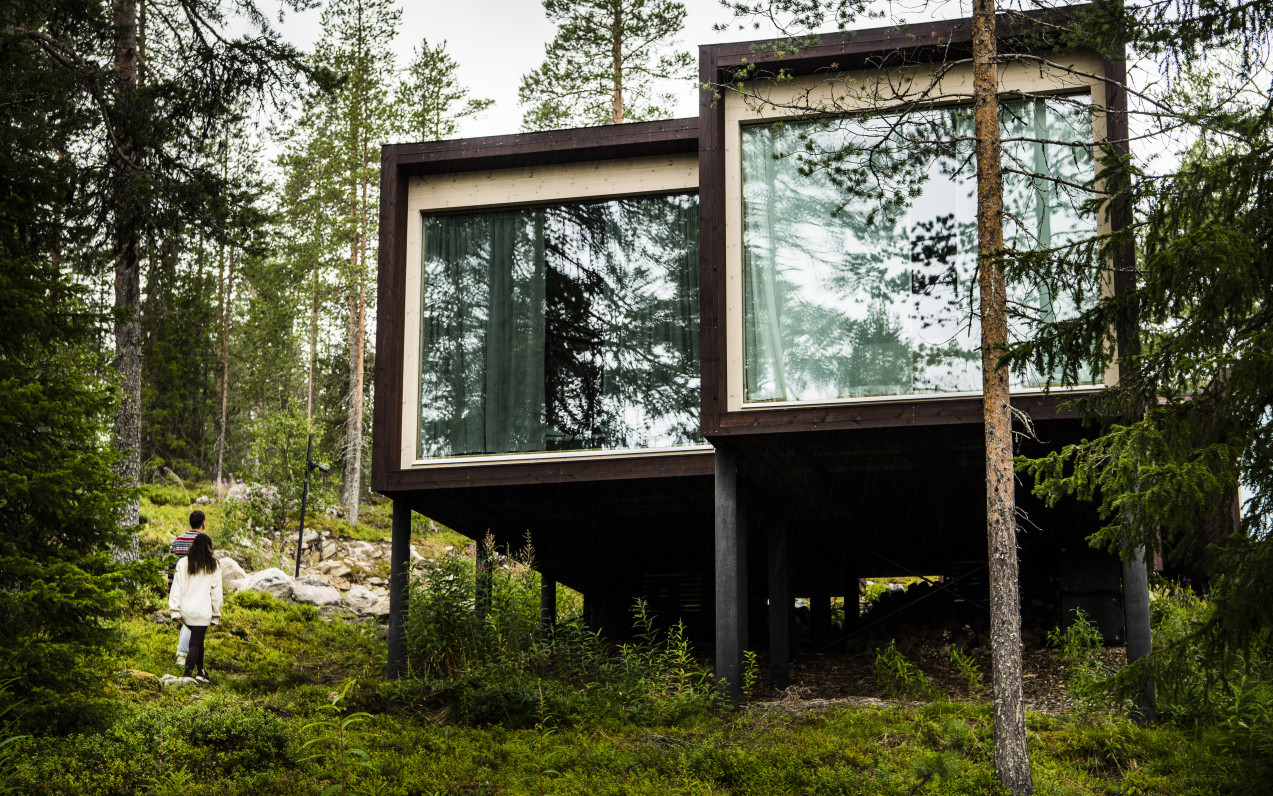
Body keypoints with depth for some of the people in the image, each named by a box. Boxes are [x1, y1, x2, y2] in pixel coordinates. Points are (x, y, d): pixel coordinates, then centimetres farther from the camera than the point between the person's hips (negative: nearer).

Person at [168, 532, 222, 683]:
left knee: (197, 640, 21)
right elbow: (216, 592, 1)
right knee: (196, 644, -2)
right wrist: (216, 614, 8)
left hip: (186, 609, 3)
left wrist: (175, 609, 2)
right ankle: (187, 675, -11)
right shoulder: (214, 566, -3)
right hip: (202, 611, -3)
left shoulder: (183, 563, 1)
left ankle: (200, 671, 25)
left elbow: (177, 587, 0)